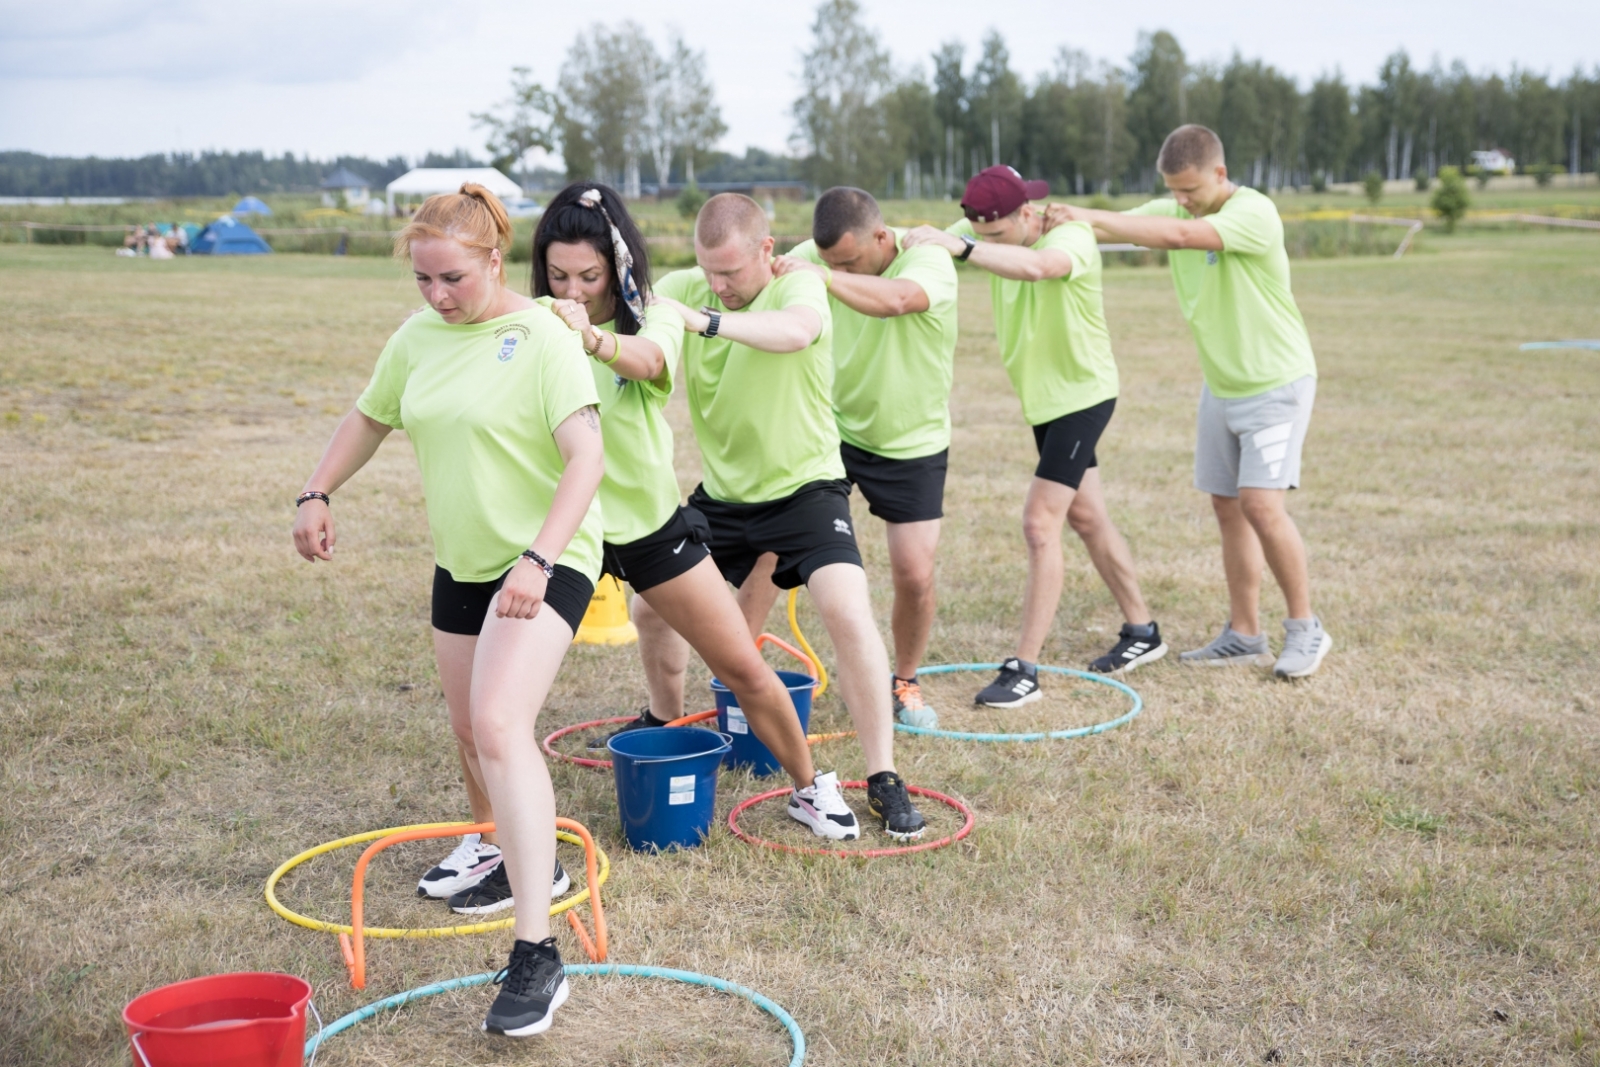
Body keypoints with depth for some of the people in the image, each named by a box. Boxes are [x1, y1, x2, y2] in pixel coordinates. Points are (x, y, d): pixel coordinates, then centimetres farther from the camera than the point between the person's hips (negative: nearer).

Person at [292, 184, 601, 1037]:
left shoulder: (543, 341, -17)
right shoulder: (417, 337, 4)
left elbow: (586, 457, -25)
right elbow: (370, 418, 20)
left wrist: (538, 559, -34)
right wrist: (317, 494, 10)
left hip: (544, 563, -8)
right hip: (460, 562, 8)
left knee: (500, 724, -26)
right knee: (472, 732, 18)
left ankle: (535, 955, -26)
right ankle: (520, 857, 48)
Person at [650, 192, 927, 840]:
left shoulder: (800, 286, -19)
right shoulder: (684, 288, -4)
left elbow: (795, 331, -42)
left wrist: (704, 320, -54)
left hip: (805, 487, -5)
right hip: (721, 492, 5)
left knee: (848, 611, -22)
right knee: (654, 605, 8)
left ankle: (883, 780, -9)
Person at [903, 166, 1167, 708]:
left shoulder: (1072, 237, -25)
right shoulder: (989, 231, -5)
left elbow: (1035, 265, -48)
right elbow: (927, 247, -19)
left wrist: (959, 246, -58)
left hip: (1082, 394, -8)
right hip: (1043, 397, 8)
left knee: (1040, 526, -13)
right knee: (1087, 518, 17)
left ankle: (1025, 670, -8)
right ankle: (1142, 632, 33)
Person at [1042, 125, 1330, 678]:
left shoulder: (1254, 212, -22)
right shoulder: (1173, 209, 1)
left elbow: (1180, 235, -37)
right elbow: (1117, 226, -7)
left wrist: (1091, 217, -37)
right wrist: (1062, 219, -28)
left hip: (1277, 384, -7)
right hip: (1221, 385, 7)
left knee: (1262, 504, -16)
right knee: (1227, 507, 6)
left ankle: (1305, 627, 1)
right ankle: (1244, 636, 15)